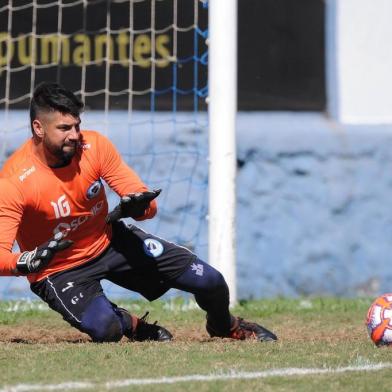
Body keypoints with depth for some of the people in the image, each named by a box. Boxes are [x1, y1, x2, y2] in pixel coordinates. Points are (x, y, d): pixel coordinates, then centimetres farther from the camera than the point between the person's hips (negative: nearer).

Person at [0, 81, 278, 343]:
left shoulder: (95, 145, -14)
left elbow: (150, 205, -12)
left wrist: (136, 207, -36)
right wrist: (26, 263, -52)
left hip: (111, 240, 4)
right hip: (59, 272, -4)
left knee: (210, 281, -4)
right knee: (105, 330, -34)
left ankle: (227, 326, 33)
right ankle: (130, 324, 6)